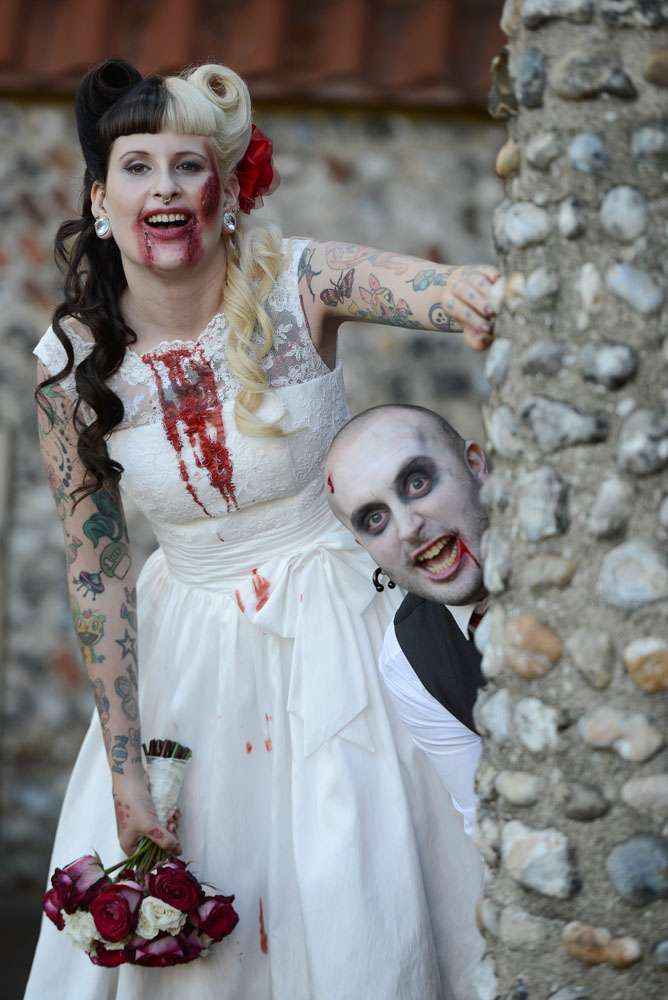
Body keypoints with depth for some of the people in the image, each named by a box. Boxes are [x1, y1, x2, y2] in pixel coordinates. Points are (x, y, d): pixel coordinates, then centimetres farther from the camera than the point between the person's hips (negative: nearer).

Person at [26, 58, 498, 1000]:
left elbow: (449, 288, -35)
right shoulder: (72, 363, -11)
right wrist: (125, 772, -6)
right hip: (187, 647, 2)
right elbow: (95, 573, -5)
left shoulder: (298, 284, -16)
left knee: (353, 910, 0)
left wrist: (481, 297, -62)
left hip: (332, 628, -1)